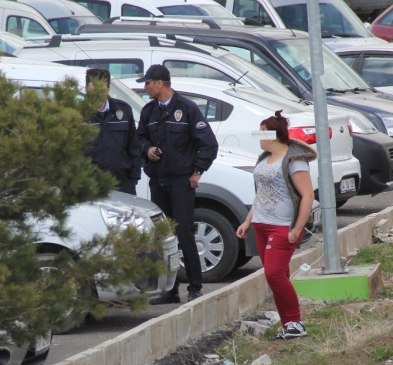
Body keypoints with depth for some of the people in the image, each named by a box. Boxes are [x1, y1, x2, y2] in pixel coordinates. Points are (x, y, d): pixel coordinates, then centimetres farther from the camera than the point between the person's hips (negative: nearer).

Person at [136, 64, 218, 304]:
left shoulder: (187, 109, -4)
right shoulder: (149, 111, 13)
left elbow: (209, 144, -4)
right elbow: (141, 138, 23)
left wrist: (197, 172, -7)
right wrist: (147, 149, 1)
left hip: (181, 181, -6)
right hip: (158, 182, 6)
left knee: (185, 234, -9)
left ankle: (195, 288, -3)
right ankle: (169, 290, 11)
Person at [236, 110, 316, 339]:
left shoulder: (293, 160, -12)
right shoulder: (265, 159, 15)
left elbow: (308, 195, -16)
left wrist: (297, 229, -19)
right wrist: (248, 221, 21)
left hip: (283, 227, -9)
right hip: (262, 225, 9)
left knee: (275, 273, -15)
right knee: (276, 277, 6)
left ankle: (295, 323, -6)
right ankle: (289, 326, 9)